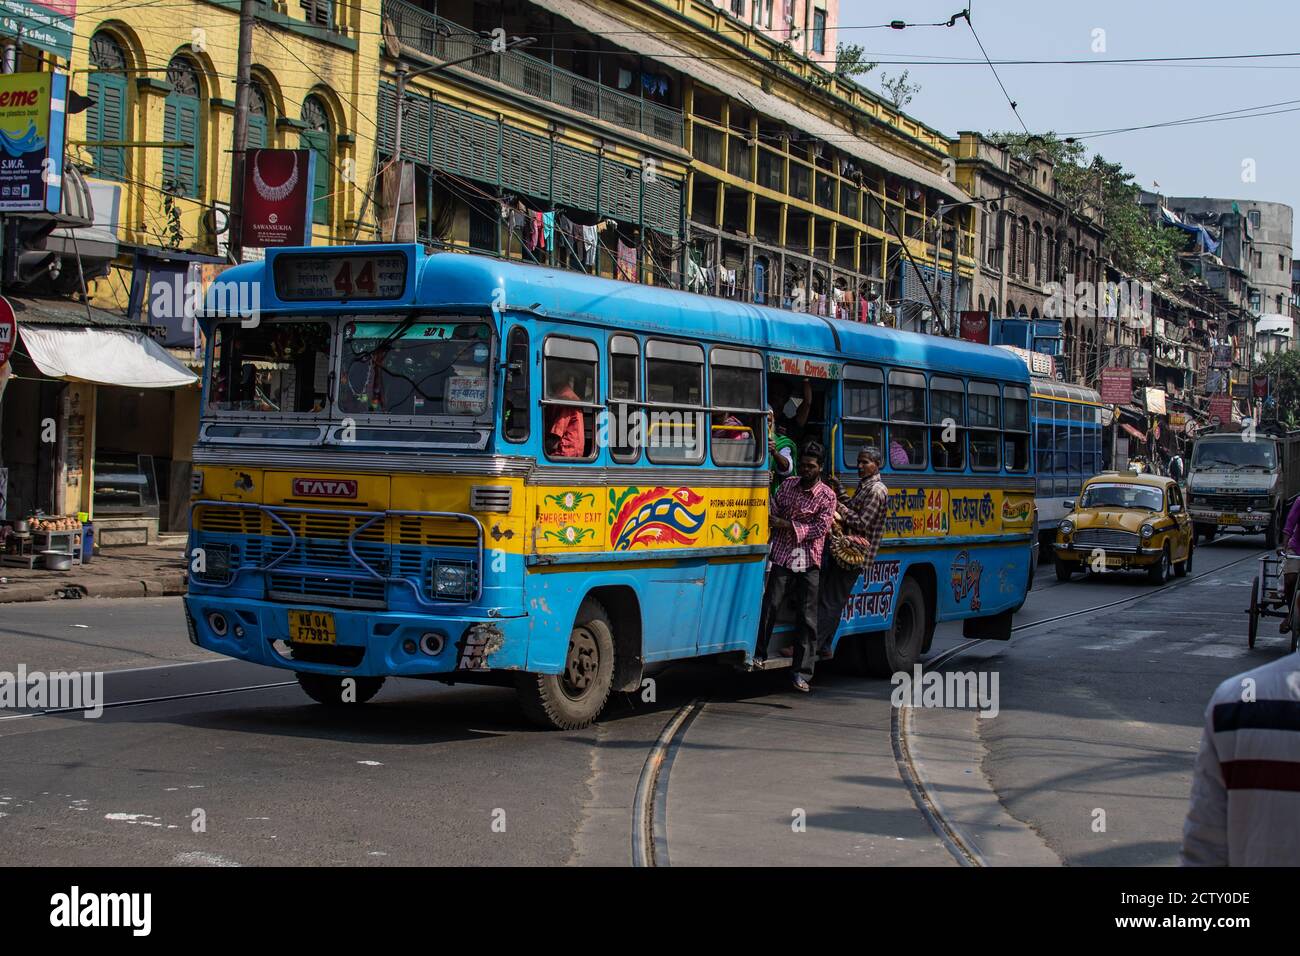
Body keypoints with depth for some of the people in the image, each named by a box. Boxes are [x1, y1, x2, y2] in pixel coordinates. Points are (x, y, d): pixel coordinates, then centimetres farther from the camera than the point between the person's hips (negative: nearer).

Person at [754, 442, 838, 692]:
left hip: (809, 562, -2)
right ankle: (758, 654, 9)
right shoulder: (788, 484, 10)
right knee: (770, 606, -6)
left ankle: (802, 673, 2)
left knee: (807, 617, -1)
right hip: (783, 557, 2)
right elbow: (773, 512, 14)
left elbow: (820, 528, -9)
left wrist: (788, 526, -12)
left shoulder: (827, 495, -1)